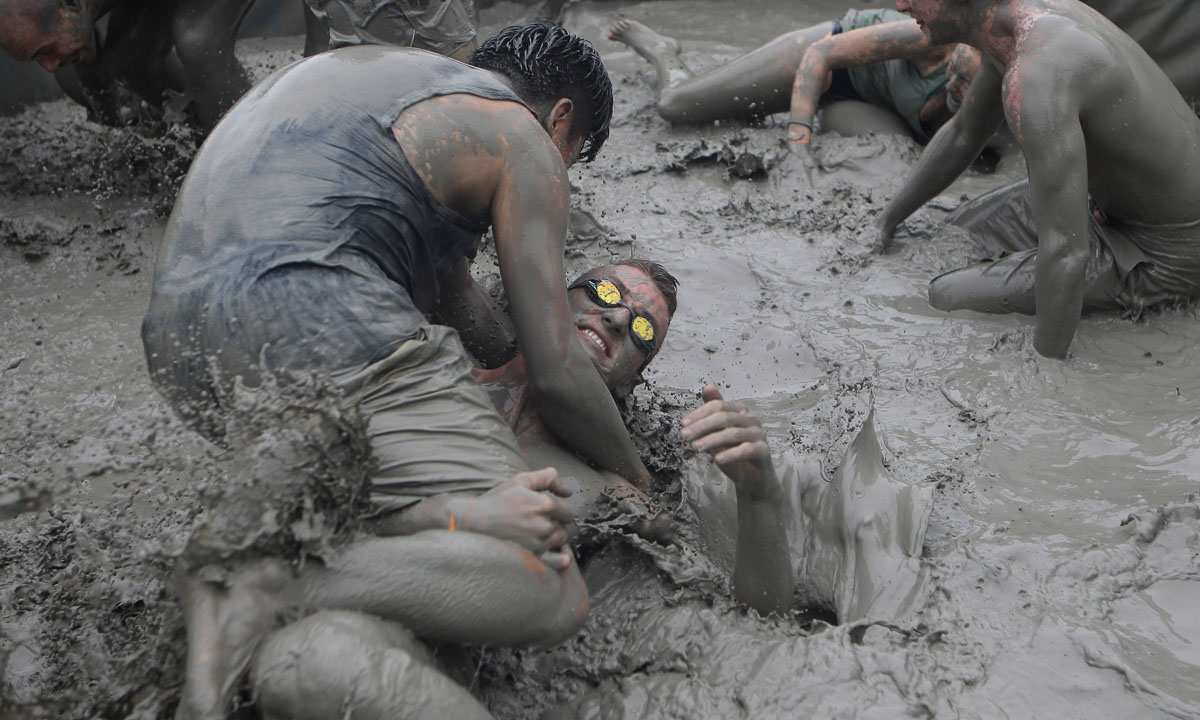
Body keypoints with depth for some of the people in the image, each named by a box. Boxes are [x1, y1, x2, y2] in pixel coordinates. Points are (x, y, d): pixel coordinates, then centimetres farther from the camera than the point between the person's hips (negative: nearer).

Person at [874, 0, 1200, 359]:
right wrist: (887, 220, 17)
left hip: (1164, 254, -9)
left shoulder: (1036, 77, -36)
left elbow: (1065, 253, -37)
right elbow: (961, 137, 13)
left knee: (945, 299, -9)